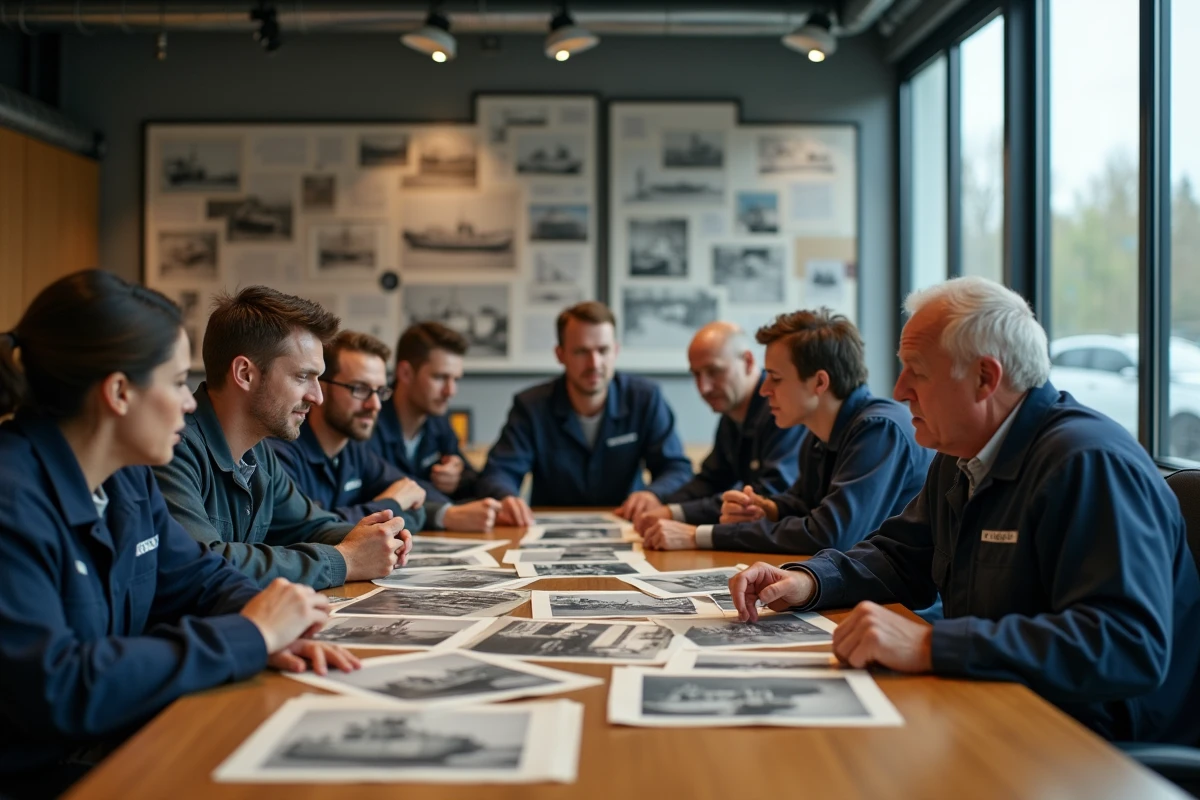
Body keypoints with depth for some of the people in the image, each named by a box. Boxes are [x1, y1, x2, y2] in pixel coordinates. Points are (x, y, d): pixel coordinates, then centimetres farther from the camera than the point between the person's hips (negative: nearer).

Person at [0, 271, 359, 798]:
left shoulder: (128, 478, 5)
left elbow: (202, 580, 13)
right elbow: (49, 686, -30)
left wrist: (271, 630, -11)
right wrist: (248, 635, -24)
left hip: (121, 747, 8)